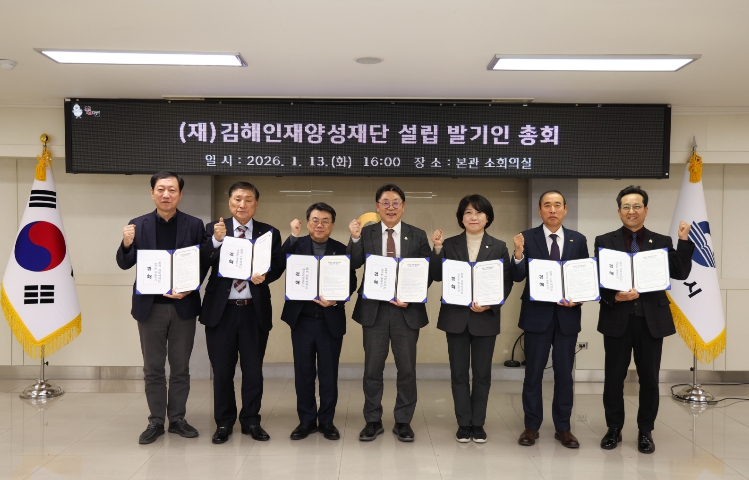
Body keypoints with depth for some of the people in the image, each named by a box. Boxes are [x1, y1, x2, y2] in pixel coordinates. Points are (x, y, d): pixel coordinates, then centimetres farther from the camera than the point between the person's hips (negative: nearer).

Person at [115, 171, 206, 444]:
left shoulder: (194, 225, -1)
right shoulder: (138, 225, 2)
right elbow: (125, 265, 1)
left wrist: (189, 288, -18)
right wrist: (126, 244, -19)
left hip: (183, 306, -1)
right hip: (150, 306, 1)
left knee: (180, 368, 10)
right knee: (152, 368, 10)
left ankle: (177, 419, 22)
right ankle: (156, 421, 21)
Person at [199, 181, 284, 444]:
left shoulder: (269, 233, 4)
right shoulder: (213, 229, 3)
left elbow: (278, 266, 0)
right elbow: (201, 263, -9)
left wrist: (264, 275, -20)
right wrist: (216, 240, -24)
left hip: (255, 311, 0)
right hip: (221, 310, 0)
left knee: (253, 370, 8)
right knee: (222, 370, 8)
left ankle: (251, 421, 23)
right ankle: (224, 423, 23)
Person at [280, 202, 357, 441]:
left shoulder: (342, 250, 4)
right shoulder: (296, 245, 3)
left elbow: (351, 283, -1)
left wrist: (336, 300, -17)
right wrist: (293, 236, -22)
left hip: (331, 320, 0)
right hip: (302, 320, 0)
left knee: (329, 374, 8)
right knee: (303, 373, 8)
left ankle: (327, 421, 21)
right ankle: (306, 420, 21)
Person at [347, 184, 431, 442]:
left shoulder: (418, 236, 3)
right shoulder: (366, 233, 3)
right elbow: (353, 265, -8)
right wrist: (355, 239, -22)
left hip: (407, 310, 0)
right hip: (374, 309, 0)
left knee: (407, 368, 7)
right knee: (373, 367, 7)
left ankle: (403, 421, 21)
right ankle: (373, 421, 21)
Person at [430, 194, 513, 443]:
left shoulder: (499, 247, 2)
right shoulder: (449, 244, 3)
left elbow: (507, 282, -1)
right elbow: (438, 276, -5)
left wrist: (490, 304, -15)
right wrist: (437, 249, -17)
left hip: (485, 318, 0)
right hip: (456, 317, 0)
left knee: (482, 373, 7)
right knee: (459, 373, 6)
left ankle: (478, 423, 20)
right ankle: (463, 423, 17)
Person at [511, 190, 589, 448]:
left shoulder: (578, 240, 4)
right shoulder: (527, 238, -3)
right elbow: (518, 277, -9)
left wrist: (578, 300, -11)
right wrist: (518, 253, -27)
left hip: (567, 315, 2)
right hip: (537, 314, -2)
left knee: (564, 373, 9)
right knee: (533, 372, 6)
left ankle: (563, 427, 21)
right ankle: (532, 426, 18)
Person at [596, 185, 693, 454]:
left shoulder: (662, 242, 7)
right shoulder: (605, 241, 3)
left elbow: (680, 274, -2)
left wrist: (684, 241, -10)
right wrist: (615, 297, -19)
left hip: (651, 320, 1)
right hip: (617, 319, -1)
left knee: (649, 378, 8)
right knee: (614, 377, 7)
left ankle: (645, 431, 23)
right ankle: (614, 428, 23)